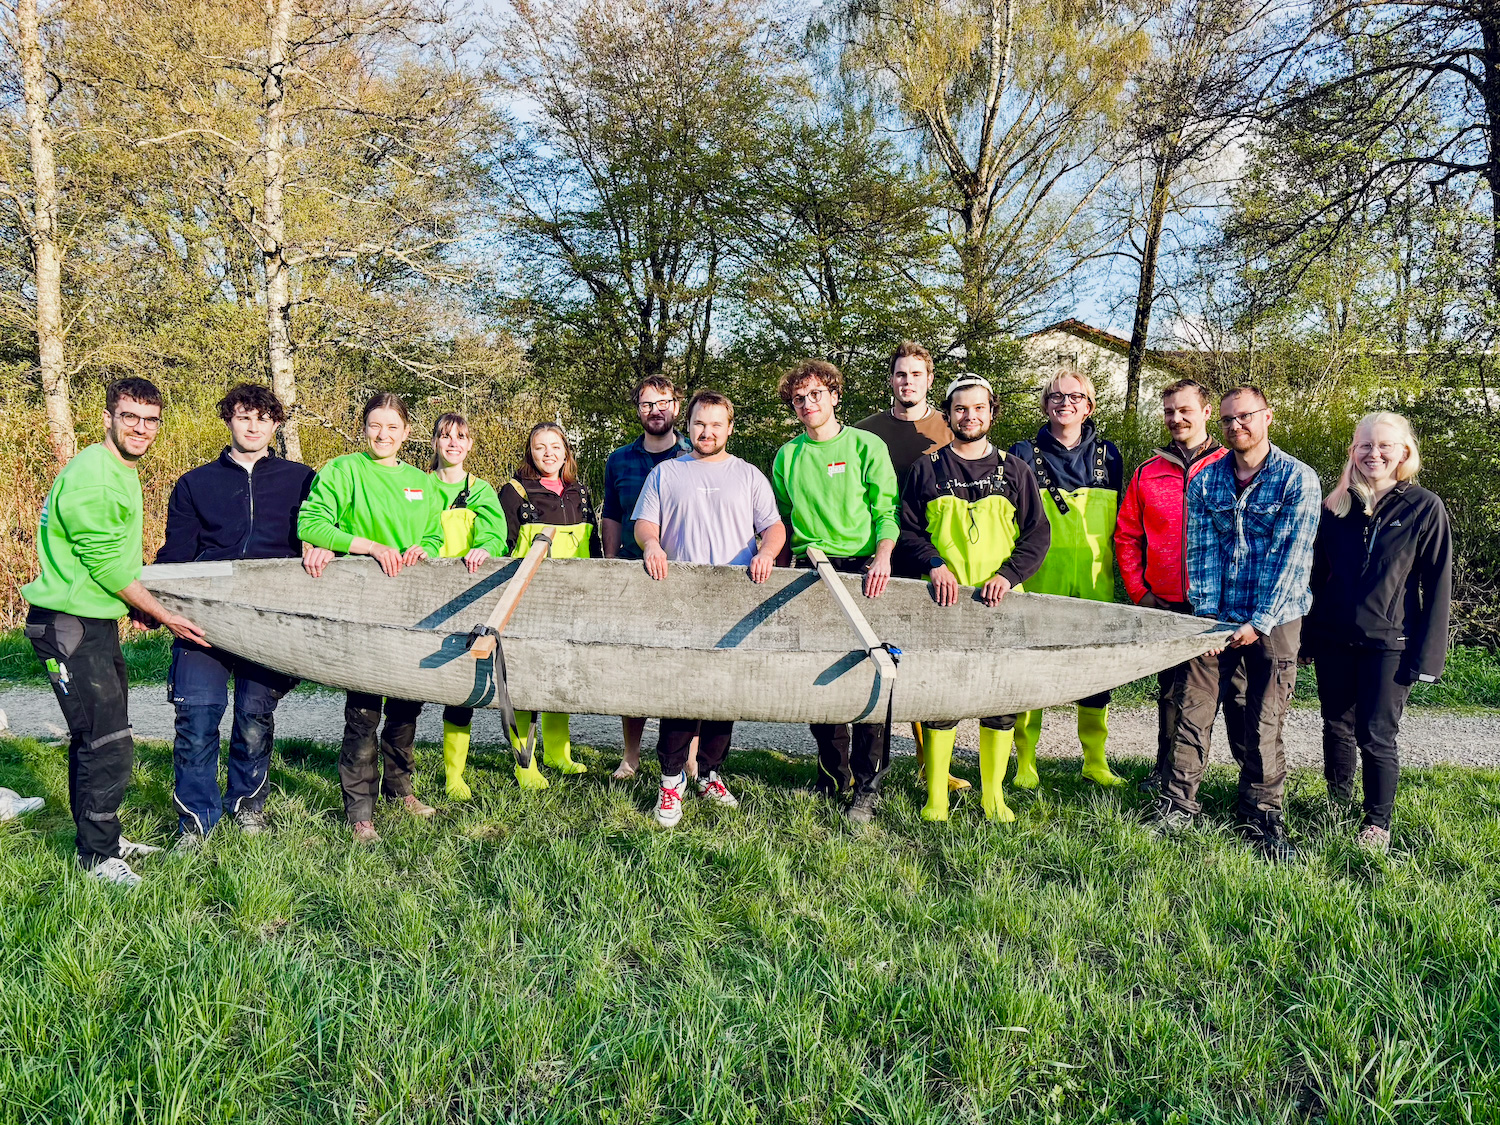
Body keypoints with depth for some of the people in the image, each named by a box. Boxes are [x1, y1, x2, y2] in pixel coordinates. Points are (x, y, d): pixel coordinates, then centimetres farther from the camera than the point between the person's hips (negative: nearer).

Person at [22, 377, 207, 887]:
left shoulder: (120, 472, 14)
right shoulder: (92, 476, -19)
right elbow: (106, 563, -19)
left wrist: (136, 603, 13)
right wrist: (165, 616, -13)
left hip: (94, 622, 10)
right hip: (69, 627, -10)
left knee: (95, 737, 18)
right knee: (108, 743, -7)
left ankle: (102, 838, 30)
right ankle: (97, 855, 6)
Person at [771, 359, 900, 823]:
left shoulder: (866, 446, 4)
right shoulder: (787, 456, 14)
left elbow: (887, 511, 0)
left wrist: (882, 557, -15)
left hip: (861, 568, -3)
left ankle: (867, 785, 3)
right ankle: (833, 773, 18)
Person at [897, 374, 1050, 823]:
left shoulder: (1014, 471, 12)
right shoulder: (927, 470, 10)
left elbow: (1037, 534, 8)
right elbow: (907, 531, 7)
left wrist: (1008, 574, -8)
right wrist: (933, 565, -10)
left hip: (1000, 603, 1)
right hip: (943, 601, -1)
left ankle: (993, 795, 15)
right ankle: (935, 797, 7)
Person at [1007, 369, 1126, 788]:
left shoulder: (1107, 455, 11)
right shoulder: (1025, 455, 3)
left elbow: (1117, 522, 16)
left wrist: (1117, 573, 12)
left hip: (1093, 582, 3)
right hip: (1040, 581, -2)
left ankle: (1095, 761, 20)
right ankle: (1025, 761, 10)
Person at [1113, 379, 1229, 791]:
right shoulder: (1147, 474, 7)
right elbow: (1126, 536, 10)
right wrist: (1139, 591, 4)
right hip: (1164, 604, 3)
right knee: (1170, 689, 12)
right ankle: (1165, 769, 24)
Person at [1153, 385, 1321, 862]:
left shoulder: (1298, 479, -3)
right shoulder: (1205, 481, 7)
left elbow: (1292, 556, -8)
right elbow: (1200, 550, 3)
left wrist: (1259, 623, -12)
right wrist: (1207, 616, -6)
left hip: (1272, 621, -2)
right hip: (1215, 618, 3)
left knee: (1261, 721, 3)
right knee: (1193, 710, 0)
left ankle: (1262, 815, 18)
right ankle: (1178, 804, 12)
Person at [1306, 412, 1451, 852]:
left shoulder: (1425, 508, -4)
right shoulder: (1337, 505, 6)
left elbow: (1437, 586, -4)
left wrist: (1426, 655, -9)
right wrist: (1306, 635, 9)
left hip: (1388, 642, -3)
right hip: (1333, 639, 4)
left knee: (1376, 737, -1)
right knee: (1337, 728, 12)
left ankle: (1378, 823, 15)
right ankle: (1338, 806, 30)